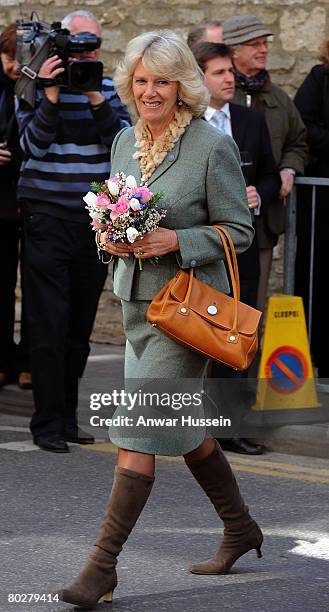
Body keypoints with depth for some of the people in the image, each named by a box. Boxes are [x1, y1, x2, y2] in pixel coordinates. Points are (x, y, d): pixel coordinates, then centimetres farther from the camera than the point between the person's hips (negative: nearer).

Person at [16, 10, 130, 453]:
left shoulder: (107, 88, 9)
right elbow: (32, 143, -11)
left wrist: (96, 100, -13)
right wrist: (51, 96, -20)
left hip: (96, 220, 4)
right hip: (49, 220, -4)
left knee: (80, 328, 9)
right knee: (50, 328, -6)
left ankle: (67, 418, 18)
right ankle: (47, 424, 0)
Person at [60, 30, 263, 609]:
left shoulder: (213, 146, -12)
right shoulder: (126, 141, 8)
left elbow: (239, 230, -8)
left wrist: (176, 241, -22)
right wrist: (110, 236, -3)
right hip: (137, 299, 8)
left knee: (140, 431, -11)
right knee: (181, 423, 18)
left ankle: (104, 563, -8)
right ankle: (240, 528, 37)